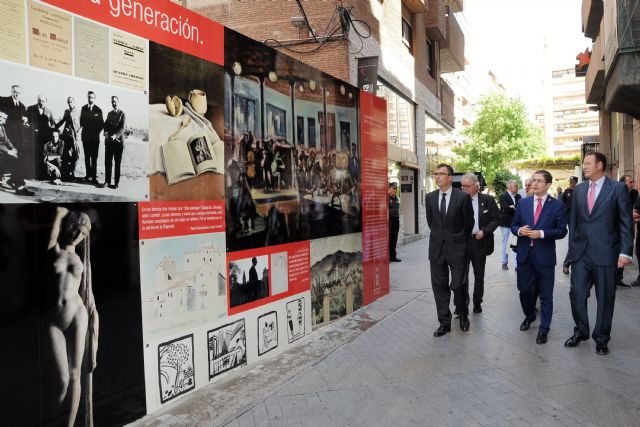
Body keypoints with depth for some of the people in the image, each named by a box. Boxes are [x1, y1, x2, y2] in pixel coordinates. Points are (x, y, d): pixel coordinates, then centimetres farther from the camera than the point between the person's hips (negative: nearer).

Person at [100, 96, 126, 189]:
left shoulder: (122, 114, -2)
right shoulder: (109, 113, 17)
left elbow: (123, 128, -11)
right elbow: (106, 125, 16)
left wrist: (115, 135, -23)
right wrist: (106, 133, -4)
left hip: (118, 141, -5)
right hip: (109, 141, 5)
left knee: (117, 163, 0)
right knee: (108, 162, 5)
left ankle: (116, 183, 5)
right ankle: (107, 181, 12)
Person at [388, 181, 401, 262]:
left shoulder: (397, 199, 15)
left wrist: (398, 220, 17)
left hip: (396, 220, 7)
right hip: (389, 220, -7)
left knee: (394, 240, 11)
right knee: (389, 239, -6)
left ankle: (393, 256, 18)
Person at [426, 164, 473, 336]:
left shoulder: (463, 197, -8)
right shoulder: (430, 197, 3)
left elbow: (469, 222, 4)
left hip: (457, 248, -3)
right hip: (437, 247, 4)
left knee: (458, 285, 1)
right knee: (439, 286, 7)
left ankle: (463, 315, 28)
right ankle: (444, 322, 18)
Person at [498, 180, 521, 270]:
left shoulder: (518, 196, 10)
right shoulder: (503, 196, -6)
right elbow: (506, 208, -19)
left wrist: (513, 207, -16)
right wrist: (516, 209, -10)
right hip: (506, 223, -4)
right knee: (505, 243, 8)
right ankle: (504, 262, 20)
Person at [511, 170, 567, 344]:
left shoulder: (557, 205, -4)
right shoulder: (523, 203, 5)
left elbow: (562, 230, -5)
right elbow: (513, 225, 10)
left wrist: (542, 233, -19)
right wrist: (519, 230, -12)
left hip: (545, 256, -3)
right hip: (524, 254, 3)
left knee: (545, 295, 6)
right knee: (525, 290, 15)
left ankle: (543, 330, 18)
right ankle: (529, 316, 41)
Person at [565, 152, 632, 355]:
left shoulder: (617, 188, -3)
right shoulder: (579, 189, 9)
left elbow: (626, 222, -5)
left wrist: (625, 251, -11)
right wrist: (572, 248, 7)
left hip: (605, 253, -3)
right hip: (581, 252, 4)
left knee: (605, 297, 7)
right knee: (576, 293, 4)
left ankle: (601, 338, 22)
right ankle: (580, 331, 24)